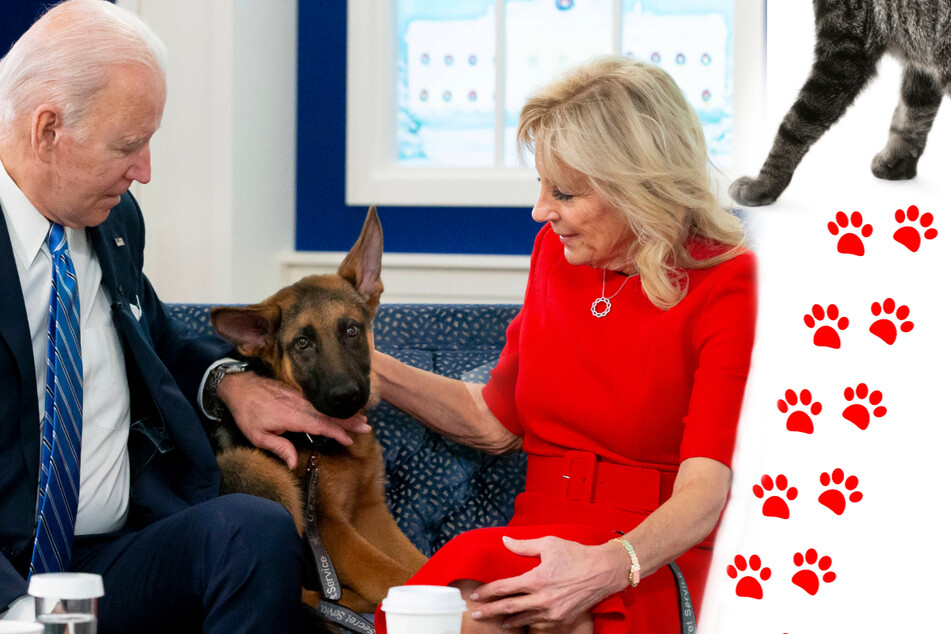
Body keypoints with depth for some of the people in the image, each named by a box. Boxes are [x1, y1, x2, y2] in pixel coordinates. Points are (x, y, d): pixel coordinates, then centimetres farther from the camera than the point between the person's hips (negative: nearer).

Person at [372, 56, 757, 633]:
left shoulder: (727, 285, -8)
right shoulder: (556, 251, 11)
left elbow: (704, 487, -18)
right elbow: (496, 421, 23)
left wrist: (611, 565, -37)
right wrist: (369, 367, 12)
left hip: (658, 558, -4)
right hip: (543, 539, 4)